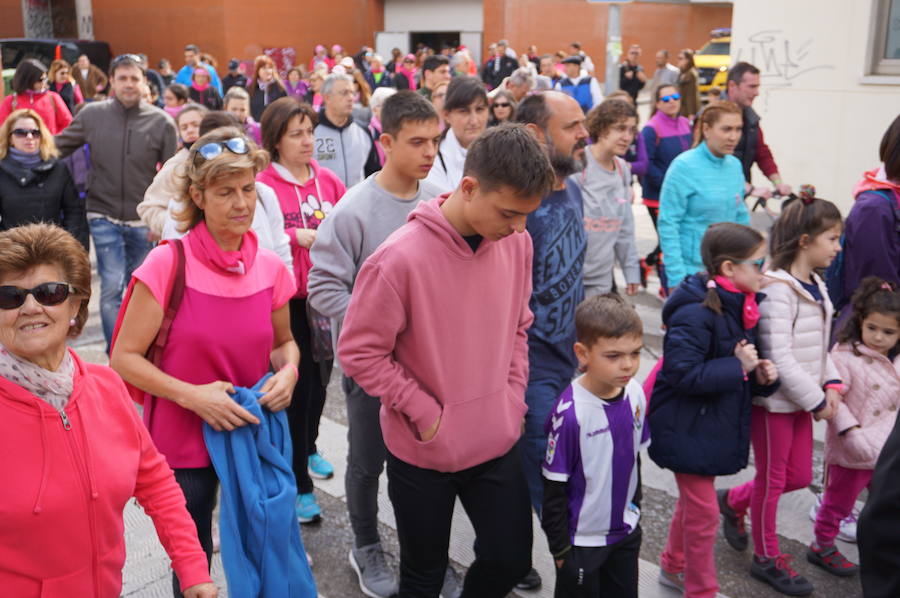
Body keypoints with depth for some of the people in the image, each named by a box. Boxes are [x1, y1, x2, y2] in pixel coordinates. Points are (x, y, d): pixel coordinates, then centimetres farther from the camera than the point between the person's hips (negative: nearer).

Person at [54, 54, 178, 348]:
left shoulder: (162, 122, -5)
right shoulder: (92, 114, -3)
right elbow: (60, 146, 11)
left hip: (144, 220, 1)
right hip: (104, 216, -1)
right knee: (112, 285, -8)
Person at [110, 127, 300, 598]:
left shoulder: (270, 268, -4)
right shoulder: (168, 264, -17)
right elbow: (124, 358, -13)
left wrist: (287, 372, -10)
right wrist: (192, 395, -23)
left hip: (254, 435, 4)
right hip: (183, 443, -3)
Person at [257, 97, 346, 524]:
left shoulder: (328, 181, 5)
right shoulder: (263, 185, -9)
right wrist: (296, 236, -21)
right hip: (286, 300, -5)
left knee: (320, 375, 18)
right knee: (296, 382, -2)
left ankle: (308, 449, 45)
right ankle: (299, 485, 10)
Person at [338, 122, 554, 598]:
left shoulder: (517, 243, -6)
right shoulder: (401, 257, -24)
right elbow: (358, 352, -16)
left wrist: (514, 397, 2)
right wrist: (425, 413, -15)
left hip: (498, 442, 5)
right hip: (422, 450, -4)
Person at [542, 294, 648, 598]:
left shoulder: (635, 393, -8)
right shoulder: (570, 412, -26)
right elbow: (554, 488, -17)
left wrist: (634, 507, 15)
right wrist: (560, 548, -10)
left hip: (626, 531, 6)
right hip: (582, 541, -5)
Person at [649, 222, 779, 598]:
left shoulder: (741, 307, 4)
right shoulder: (695, 312, -25)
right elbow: (683, 374, -29)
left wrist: (761, 376, -5)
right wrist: (737, 367, -23)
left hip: (716, 424, 9)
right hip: (687, 429, -9)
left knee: (693, 500, 24)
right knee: (703, 511, 3)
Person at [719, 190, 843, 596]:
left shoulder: (816, 286, 8)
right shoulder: (779, 289, -21)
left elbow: (820, 346, 14)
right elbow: (780, 357, -24)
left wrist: (832, 384, -2)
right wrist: (817, 400, -17)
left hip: (801, 399, 9)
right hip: (774, 400, -9)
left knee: (800, 476, 16)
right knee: (772, 480, 8)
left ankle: (733, 501, 39)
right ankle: (767, 558, 28)